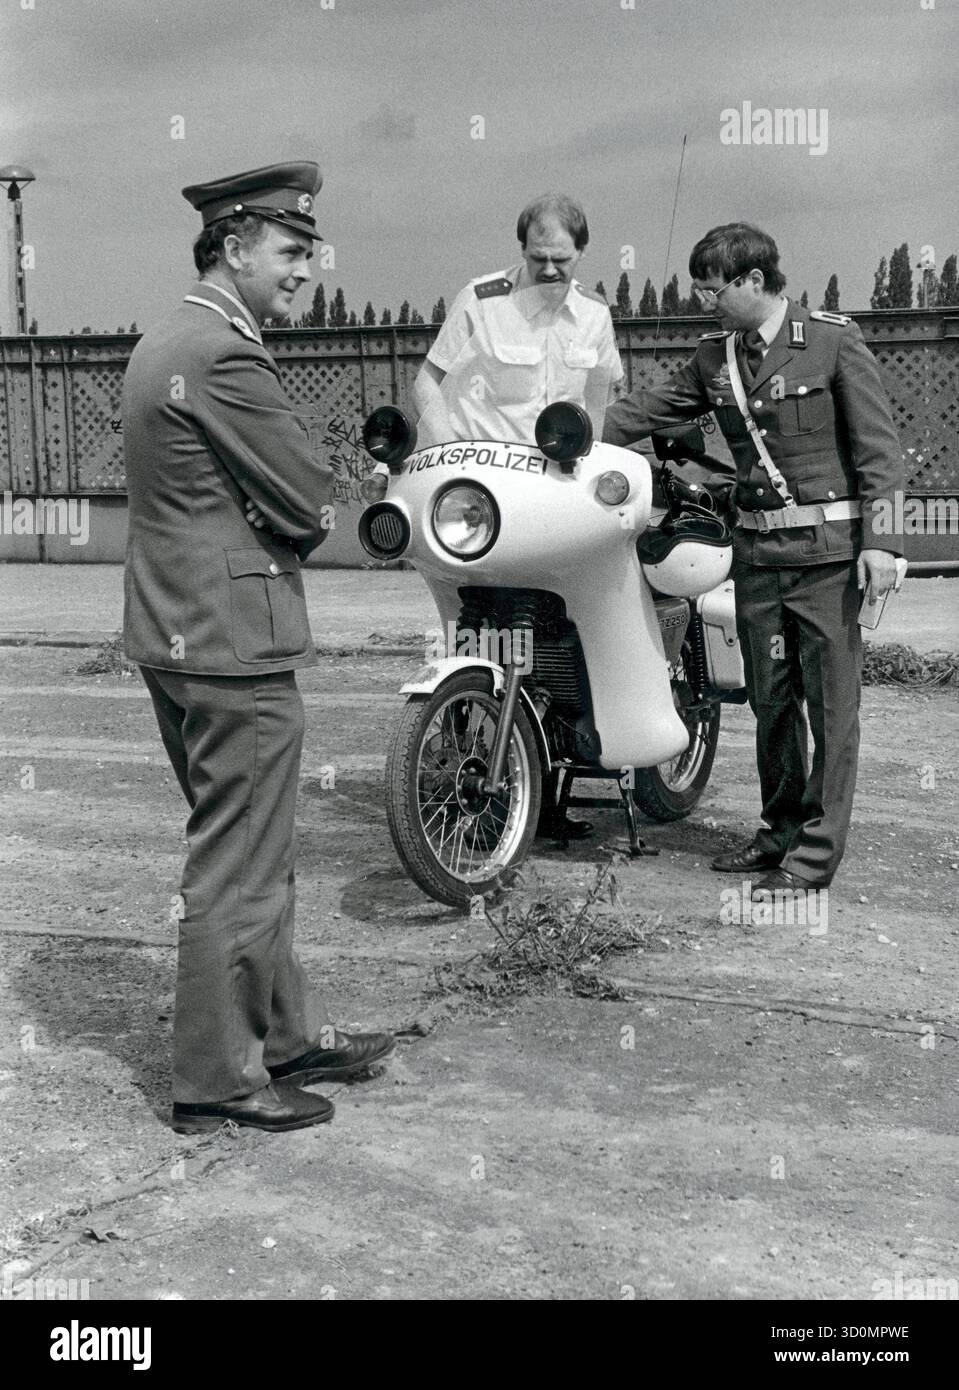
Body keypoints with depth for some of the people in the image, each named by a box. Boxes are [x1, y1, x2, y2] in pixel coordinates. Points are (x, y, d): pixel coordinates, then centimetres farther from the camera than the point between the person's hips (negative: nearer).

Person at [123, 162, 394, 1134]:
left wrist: (278, 528, 3)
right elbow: (309, 506, -15)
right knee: (237, 870, 0)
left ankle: (289, 1033, 30)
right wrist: (294, 528, 5)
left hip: (172, 633, 11)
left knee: (245, 858, 18)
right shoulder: (225, 354, -18)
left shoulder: (163, 343, 14)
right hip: (234, 644, -10)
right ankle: (217, 1079, 11)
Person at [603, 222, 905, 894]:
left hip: (829, 549, -6)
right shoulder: (715, 357, 11)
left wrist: (879, 539, -14)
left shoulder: (834, 340, -6)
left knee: (831, 700, -3)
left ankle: (820, 846, 3)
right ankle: (783, 828, 23)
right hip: (758, 550, 6)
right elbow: (650, 407, 18)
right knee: (770, 698, 11)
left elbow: (879, 446, -7)